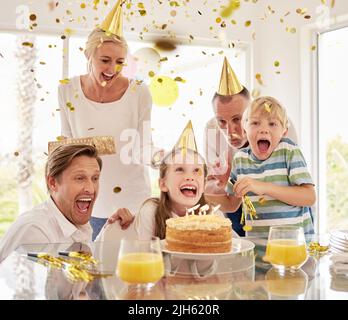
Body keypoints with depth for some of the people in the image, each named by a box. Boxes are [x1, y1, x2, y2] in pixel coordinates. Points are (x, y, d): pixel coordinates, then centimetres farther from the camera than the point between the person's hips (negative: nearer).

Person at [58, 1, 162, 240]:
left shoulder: (138, 93, -10)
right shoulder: (68, 91, -3)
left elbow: (143, 149, -4)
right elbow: (67, 142, 8)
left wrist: (160, 157, -22)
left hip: (132, 201, -2)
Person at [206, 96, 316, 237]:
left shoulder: (288, 151, -5)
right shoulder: (240, 158, 7)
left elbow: (310, 197, -13)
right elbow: (232, 204, 18)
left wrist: (264, 187, -21)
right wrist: (215, 195, -3)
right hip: (256, 240, 3)